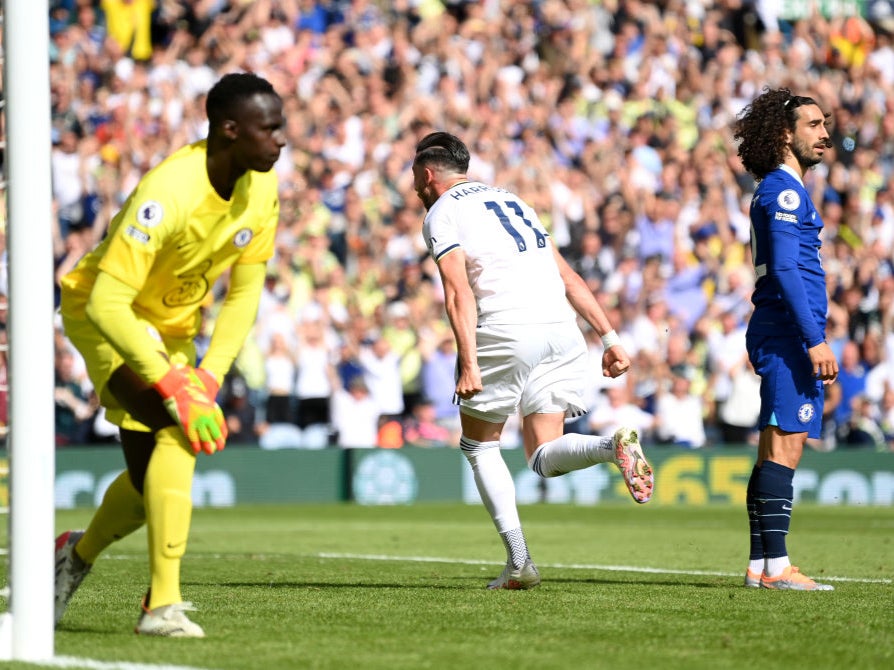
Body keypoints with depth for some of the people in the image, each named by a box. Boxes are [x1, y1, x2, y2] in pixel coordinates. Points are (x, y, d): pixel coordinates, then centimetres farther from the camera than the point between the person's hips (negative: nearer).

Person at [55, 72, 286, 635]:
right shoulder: (169, 193, -34)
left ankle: (79, 553, 42)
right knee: (179, 428, -29)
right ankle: (163, 604, -26)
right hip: (104, 315, -7)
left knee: (154, 475, 10)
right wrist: (173, 386, -39)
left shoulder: (261, 189, -11)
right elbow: (106, 303, -36)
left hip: (173, 325, 7)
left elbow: (244, 293, -3)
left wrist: (209, 378, -15)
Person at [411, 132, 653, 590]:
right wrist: (610, 338, 18)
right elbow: (568, 277, 22)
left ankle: (519, 562, 2)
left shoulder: (441, 214, 6)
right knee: (544, 458, 8)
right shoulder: (510, 200, 28)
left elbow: (459, 292, -9)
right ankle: (614, 446, -24)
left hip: (507, 329, -6)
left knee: (479, 446, 13)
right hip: (561, 329, 6)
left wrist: (468, 363, -17)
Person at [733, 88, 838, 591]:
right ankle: (775, 566, -15)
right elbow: (785, 270, -18)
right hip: (788, 334, -10)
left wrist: (812, 339, 23)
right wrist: (815, 340, -22)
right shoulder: (783, 190, -10)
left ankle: (761, 565, 9)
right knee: (785, 450, -12)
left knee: (776, 451, 9)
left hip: (782, 336, 10)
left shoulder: (785, 190, 21)